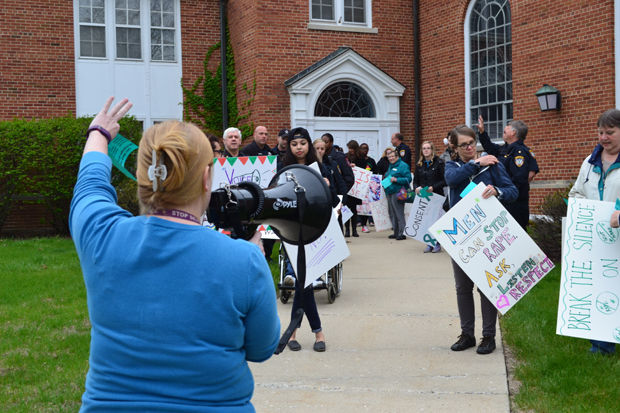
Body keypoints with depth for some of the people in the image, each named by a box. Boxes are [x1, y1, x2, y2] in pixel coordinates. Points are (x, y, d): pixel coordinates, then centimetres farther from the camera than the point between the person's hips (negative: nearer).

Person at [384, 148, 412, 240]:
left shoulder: (403, 165, -7)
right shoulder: (390, 166, 20)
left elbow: (408, 179, -13)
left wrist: (396, 180, -20)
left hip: (398, 193, -9)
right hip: (389, 193, 9)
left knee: (399, 214, -8)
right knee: (392, 214, 13)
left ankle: (401, 233, -4)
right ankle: (396, 232, 21)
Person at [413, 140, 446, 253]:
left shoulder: (439, 163, -4)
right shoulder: (419, 164, 11)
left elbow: (444, 180, -7)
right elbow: (415, 180, 15)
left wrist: (433, 187, -17)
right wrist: (416, 188, -6)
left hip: (436, 195, -4)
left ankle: (437, 244, 7)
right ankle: (429, 243, 11)